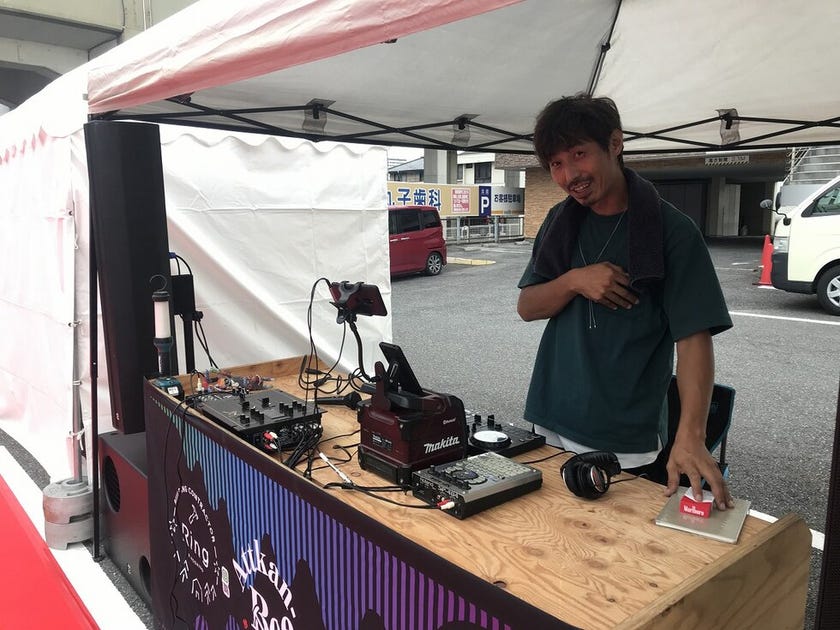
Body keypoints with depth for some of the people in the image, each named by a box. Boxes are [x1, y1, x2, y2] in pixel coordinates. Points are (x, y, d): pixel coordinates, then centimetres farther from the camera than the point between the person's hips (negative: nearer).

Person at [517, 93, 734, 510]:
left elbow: (694, 336, -15)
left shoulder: (671, 229, -11)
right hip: (553, 433, 5)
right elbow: (526, 307, 3)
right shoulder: (561, 222, 4)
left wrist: (691, 435, -26)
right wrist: (574, 281, -16)